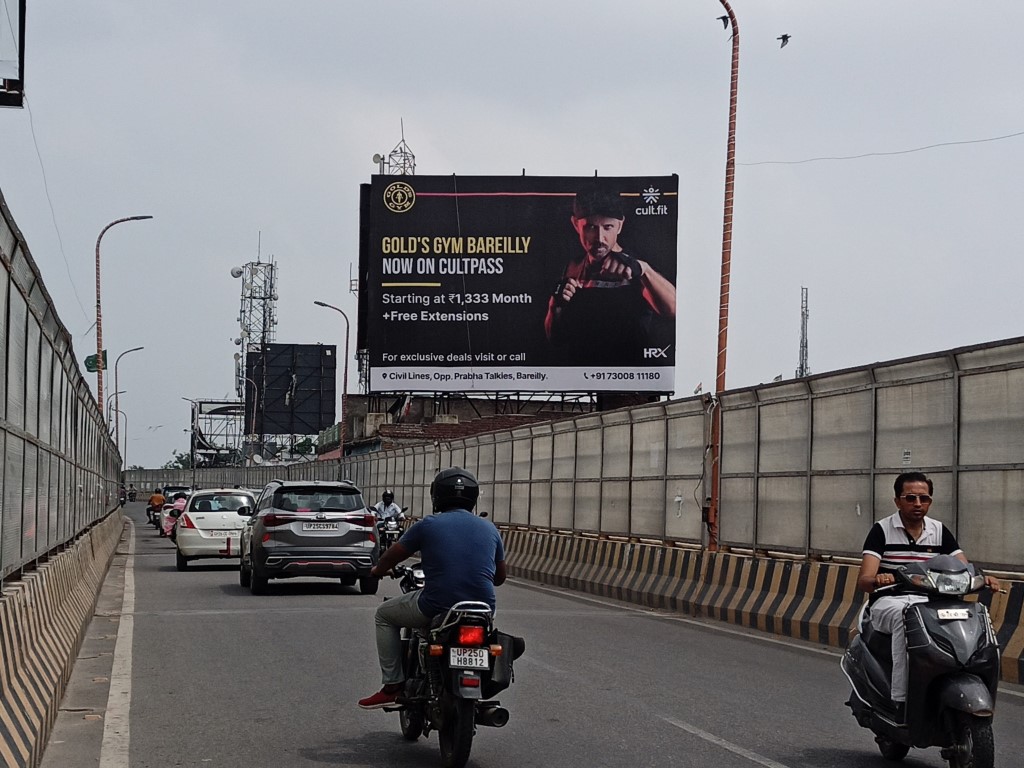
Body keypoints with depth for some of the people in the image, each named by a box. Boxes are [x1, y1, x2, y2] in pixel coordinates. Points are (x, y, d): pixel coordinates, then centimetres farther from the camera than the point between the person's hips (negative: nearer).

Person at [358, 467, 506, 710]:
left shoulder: (428, 526, 0)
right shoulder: (490, 530, 10)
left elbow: (391, 557, 11)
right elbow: (499, 578, 21)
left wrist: (378, 570, 34)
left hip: (437, 606, -4)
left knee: (384, 615, 22)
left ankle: (393, 685, 12)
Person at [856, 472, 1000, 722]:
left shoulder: (940, 532, 10)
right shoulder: (882, 530, -2)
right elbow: (864, 580, -12)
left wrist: (982, 579, -23)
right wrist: (877, 579, -37)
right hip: (888, 602, -3)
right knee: (905, 617, -40)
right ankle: (901, 699, -39)